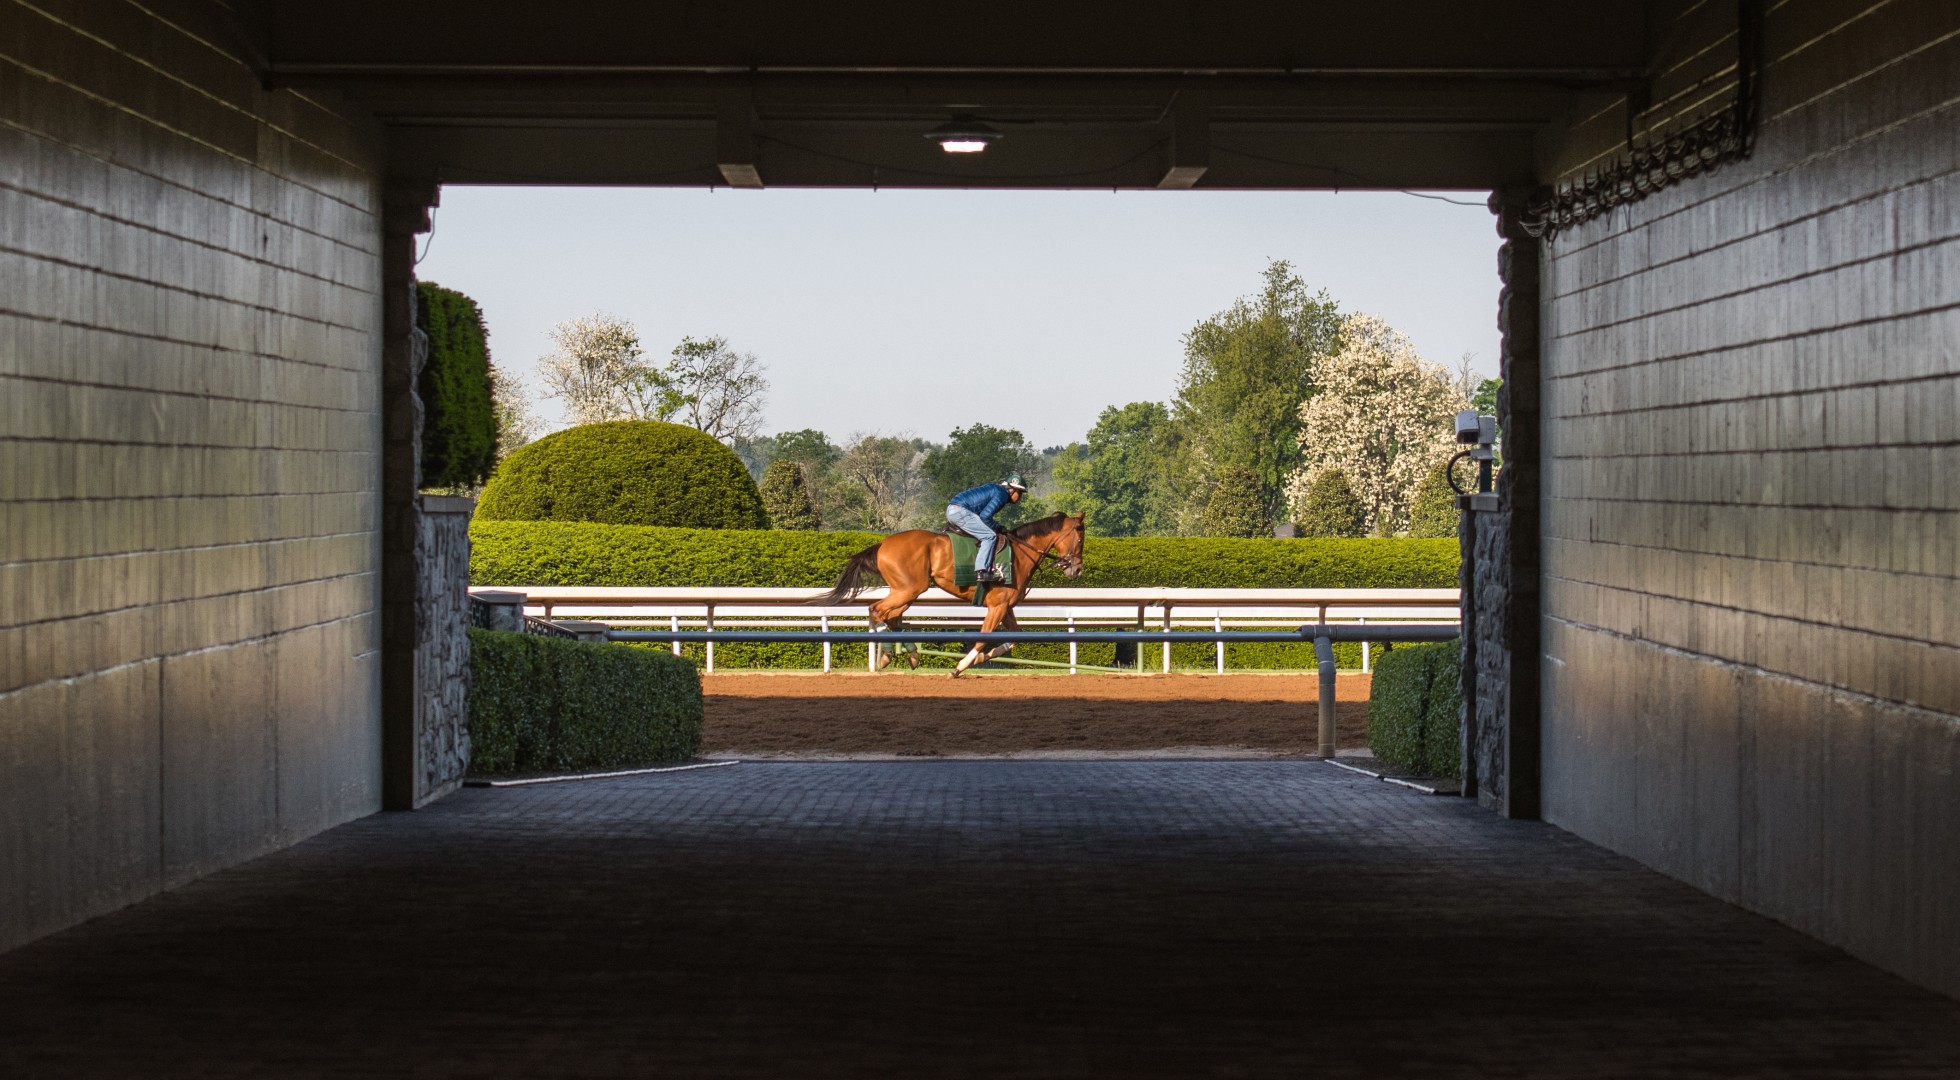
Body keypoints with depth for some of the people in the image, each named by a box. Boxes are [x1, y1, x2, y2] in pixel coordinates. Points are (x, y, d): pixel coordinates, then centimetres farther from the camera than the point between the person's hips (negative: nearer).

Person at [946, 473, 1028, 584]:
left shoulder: (995, 489, 23)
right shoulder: (1002, 494, -7)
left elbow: (983, 514, 22)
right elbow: (985, 516, -15)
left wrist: (998, 527, 16)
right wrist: (998, 528, 0)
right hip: (960, 511, -10)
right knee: (990, 536, -13)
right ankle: (982, 571, -23)